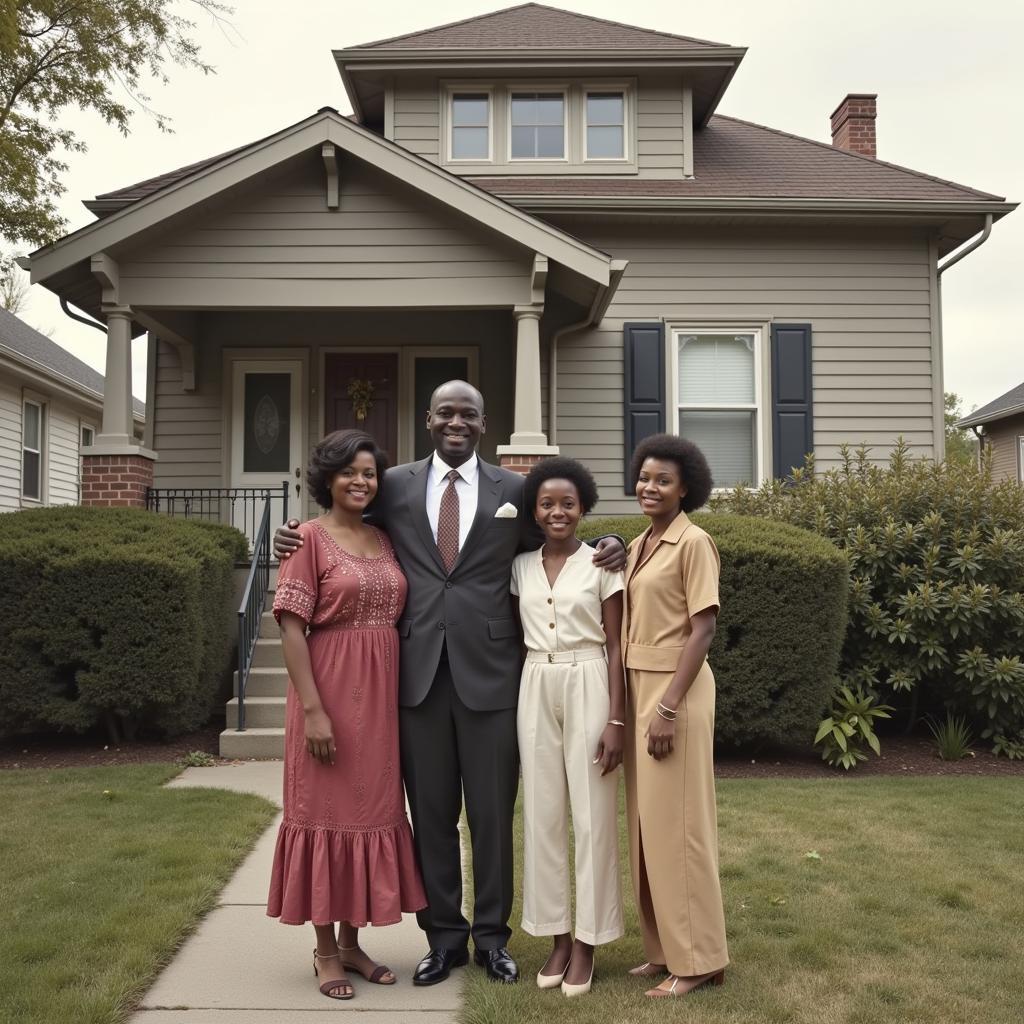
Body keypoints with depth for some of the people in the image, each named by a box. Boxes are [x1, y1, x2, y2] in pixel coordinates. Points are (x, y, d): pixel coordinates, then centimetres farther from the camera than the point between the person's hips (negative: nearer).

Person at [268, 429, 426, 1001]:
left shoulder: (386, 540, 10)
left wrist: (398, 695, 6)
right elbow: (292, 627, -11)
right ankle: (325, 950, 18)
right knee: (327, 810, 4)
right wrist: (312, 708, -17)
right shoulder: (311, 537, -6)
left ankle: (351, 942, 26)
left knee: (373, 808, 11)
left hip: (381, 695, 6)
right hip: (332, 692, -6)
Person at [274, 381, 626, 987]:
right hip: (419, 671, 1)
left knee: (493, 812, 8)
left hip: (490, 670, -1)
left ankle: (492, 935, 25)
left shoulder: (514, 491, 7)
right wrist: (297, 540, -2)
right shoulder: (394, 487, 8)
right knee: (431, 813, 10)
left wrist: (606, 549, -5)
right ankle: (444, 937, 26)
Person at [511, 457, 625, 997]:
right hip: (535, 690, 4)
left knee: (592, 814, 2)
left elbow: (615, 648, -3)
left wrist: (616, 719, -9)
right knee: (543, 812, 8)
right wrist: (516, 707, 5)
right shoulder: (521, 566, 7)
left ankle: (587, 939, 14)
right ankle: (557, 933, 20)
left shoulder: (601, 564, -3)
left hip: (587, 687, -3)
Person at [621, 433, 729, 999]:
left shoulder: (693, 542, -10)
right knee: (647, 821, 12)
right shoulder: (637, 546, 13)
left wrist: (669, 708, -19)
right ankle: (665, 948, 23)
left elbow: (703, 629, -15)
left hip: (675, 690, -8)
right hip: (639, 687, 8)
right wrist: (633, 702, 10)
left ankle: (697, 958, 10)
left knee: (675, 821, -2)